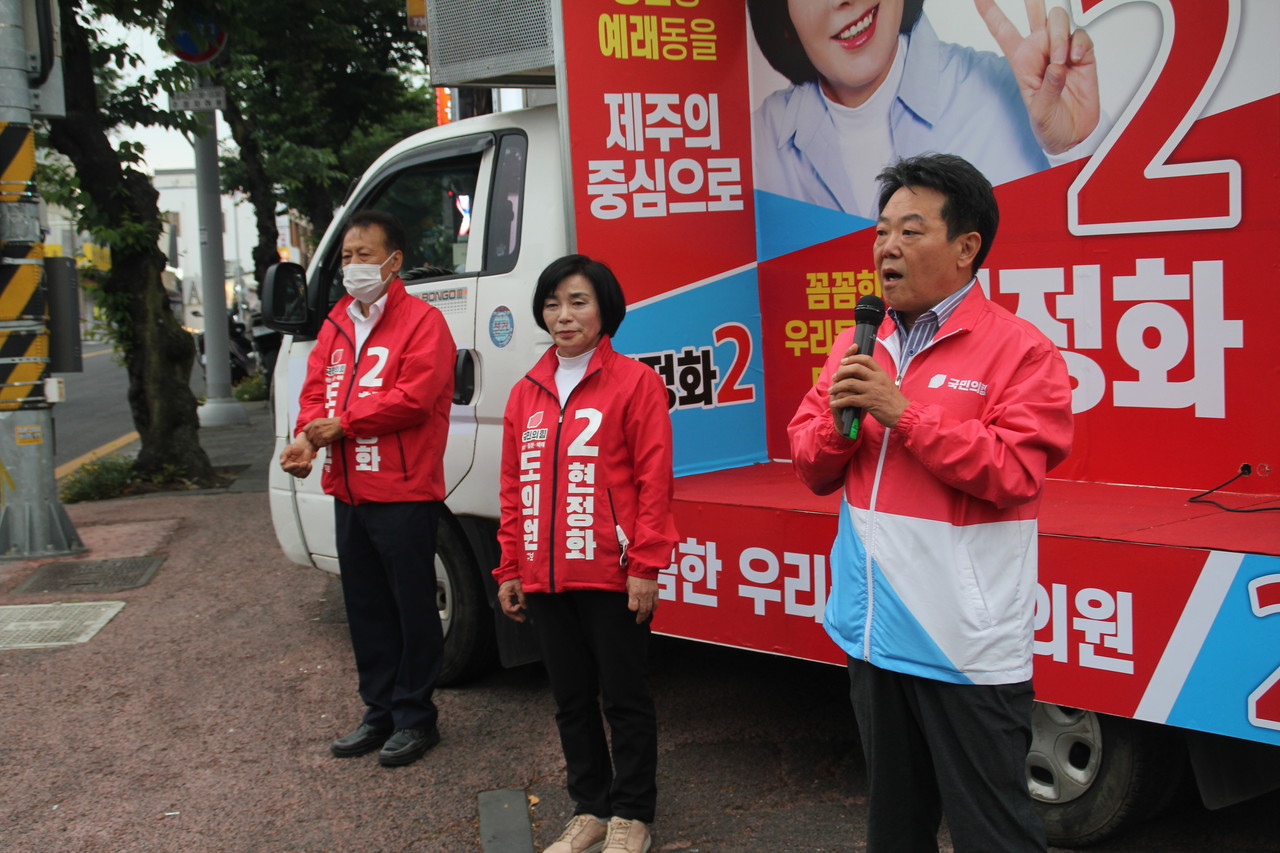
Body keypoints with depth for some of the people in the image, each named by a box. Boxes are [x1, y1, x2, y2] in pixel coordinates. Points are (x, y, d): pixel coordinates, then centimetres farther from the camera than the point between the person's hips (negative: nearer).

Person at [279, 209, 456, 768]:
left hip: (404, 495, -8)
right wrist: (307, 437, -9)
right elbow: (316, 389, 12)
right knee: (365, 607, 15)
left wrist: (342, 423, -17)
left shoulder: (422, 322, -9)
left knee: (413, 607, 2)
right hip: (349, 492, 8)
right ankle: (380, 712, 28)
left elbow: (413, 398, -20)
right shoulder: (336, 327, 16)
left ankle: (415, 717, 14)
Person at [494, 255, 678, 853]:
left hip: (612, 575, -5)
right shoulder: (526, 393, 11)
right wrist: (510, 569, 11)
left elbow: (654, 479, -9)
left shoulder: (634, 381, -5)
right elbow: (514, 488, 14)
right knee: (571, 700, 15)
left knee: (624, 697, 6)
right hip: (545, 577, 6)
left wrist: (645, 567, -13)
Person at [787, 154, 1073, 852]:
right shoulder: (855, 347, 10)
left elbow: (1013, 475, -19)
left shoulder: (1018, 350, -10)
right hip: (875, 635, 6)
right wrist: (838, 417, -10)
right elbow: (814, 472, 12)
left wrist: (900, 410, -20)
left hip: (966, 643, -6)